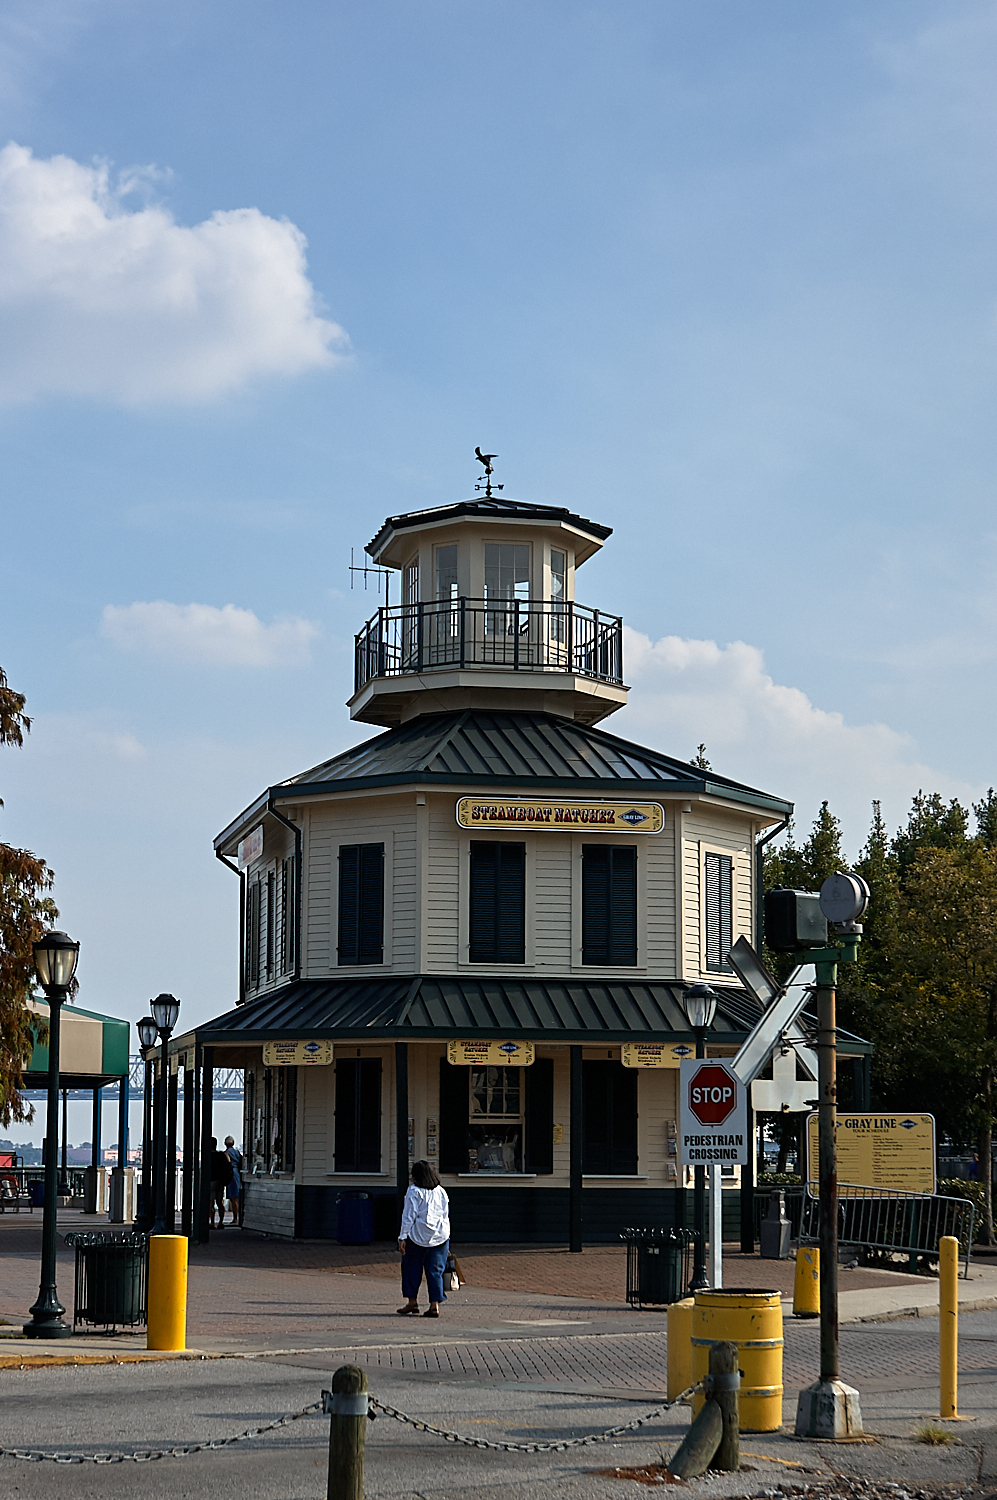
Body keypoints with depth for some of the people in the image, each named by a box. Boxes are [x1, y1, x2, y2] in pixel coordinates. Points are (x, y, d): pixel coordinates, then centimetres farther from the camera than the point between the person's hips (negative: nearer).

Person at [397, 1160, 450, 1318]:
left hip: (418, 1237, -4)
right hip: (440, 1237, 4)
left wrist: (402, 1237, -8)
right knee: (435, 1270, 5)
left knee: (411, 1267, 11)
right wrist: (446, 1237, 19)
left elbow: (408, 1216, -11)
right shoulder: (441, 1192, 8)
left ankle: (412, 1301, 13)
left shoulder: (414, 1192, -8)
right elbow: (445, 1216, 12)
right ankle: (435, 1304, -1)